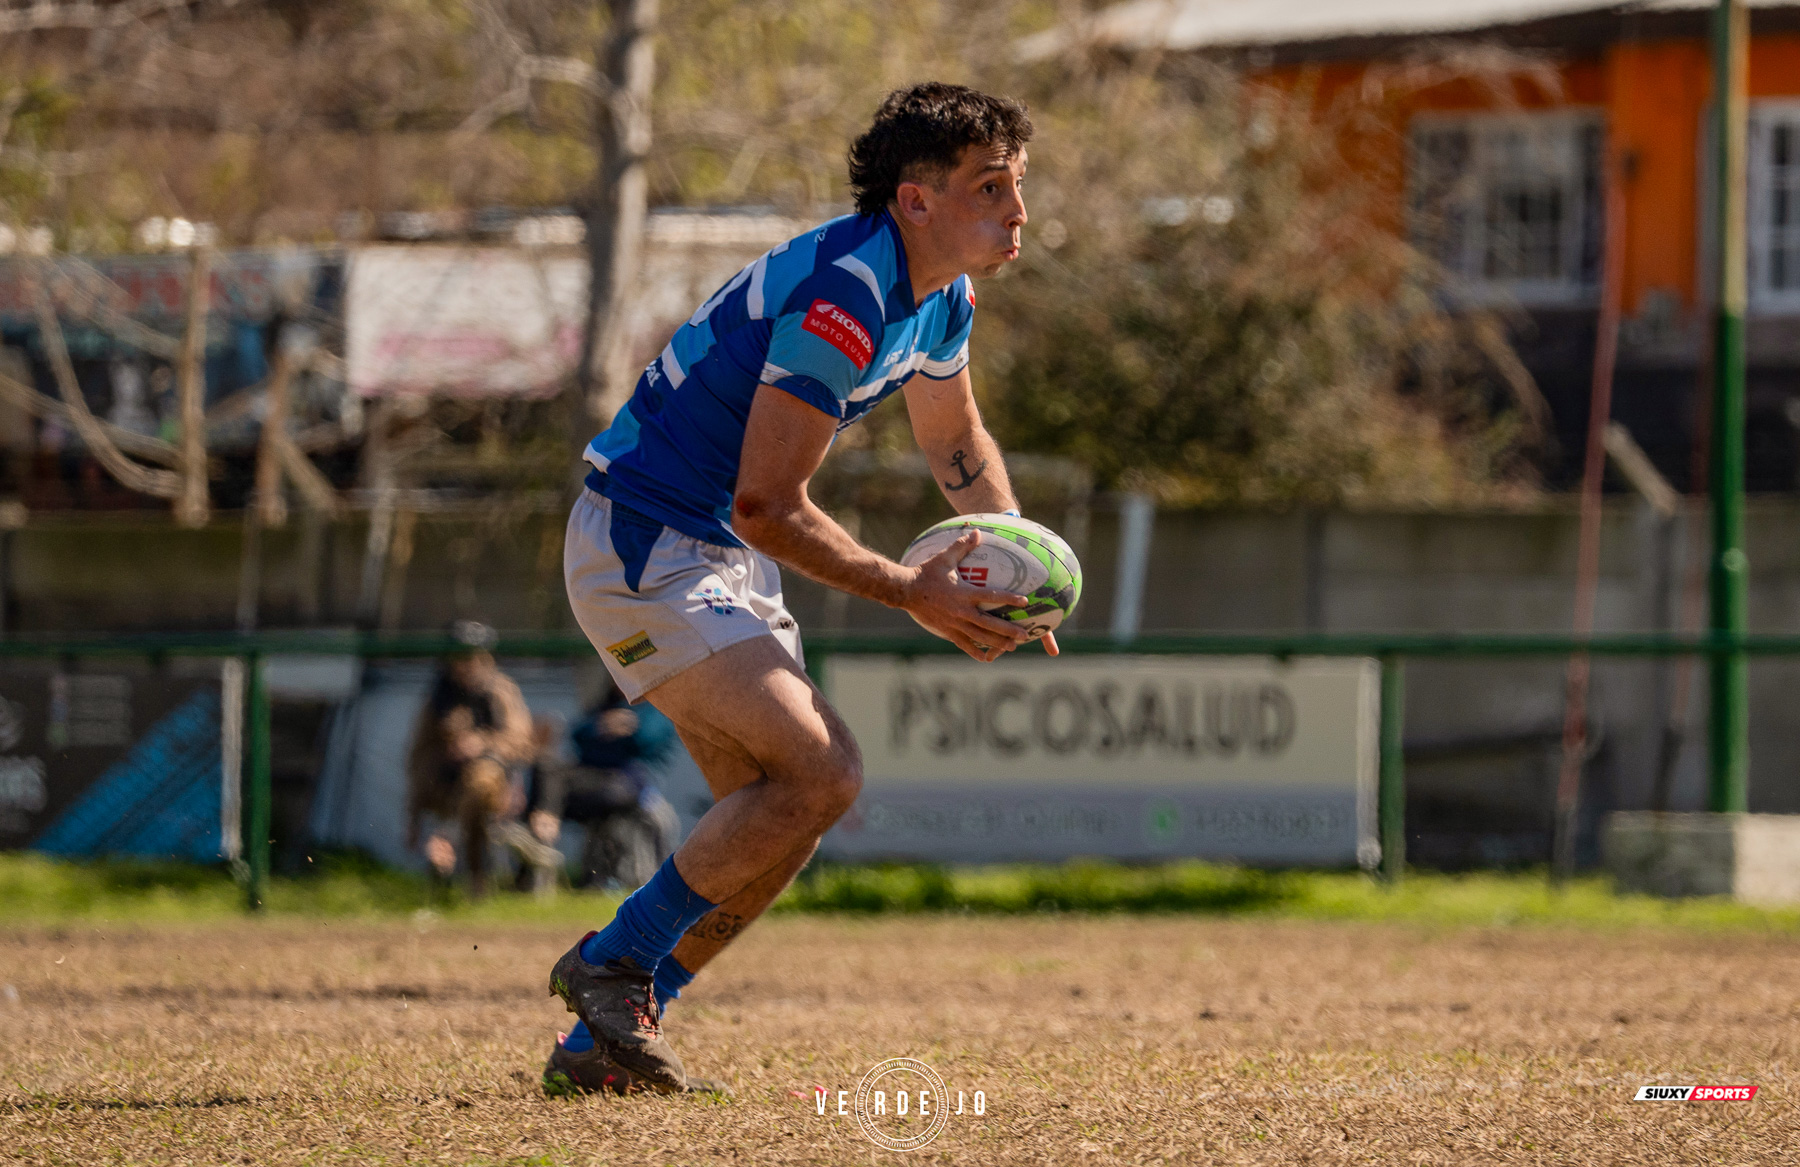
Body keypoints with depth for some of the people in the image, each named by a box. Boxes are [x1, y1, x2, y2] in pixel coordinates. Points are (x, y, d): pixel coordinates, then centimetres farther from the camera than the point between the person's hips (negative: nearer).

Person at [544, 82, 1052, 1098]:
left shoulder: (943, 298, 5)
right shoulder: (842, 297, -26)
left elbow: (958, 441, 25)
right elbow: (768, 506, -27)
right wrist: (914, 596, -23)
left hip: (723, 559, 10)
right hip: (643, 548, -10)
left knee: (787, 805, 6)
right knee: (820, 775, -20)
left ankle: (600, 1042, 12)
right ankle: (615, 964, -7)